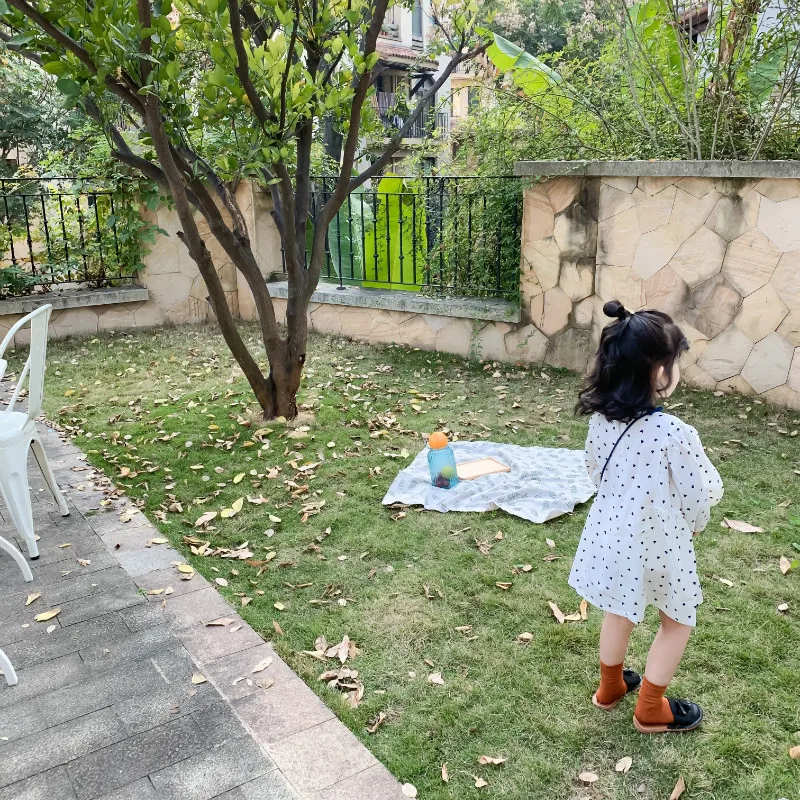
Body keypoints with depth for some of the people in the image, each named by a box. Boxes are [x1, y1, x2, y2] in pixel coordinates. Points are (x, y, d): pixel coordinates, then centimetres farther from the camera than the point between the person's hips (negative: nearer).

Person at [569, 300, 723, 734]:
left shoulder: (601, 418, -12)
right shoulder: (676, 434, -30)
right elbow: (703, 495, -18)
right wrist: (693, 524, 4)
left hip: (612, 531, 6)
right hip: (659, 542, -5)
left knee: (620, 611, 28)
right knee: (678, 621, 21)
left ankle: (610, 687, 48)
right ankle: (650, 710, 33)